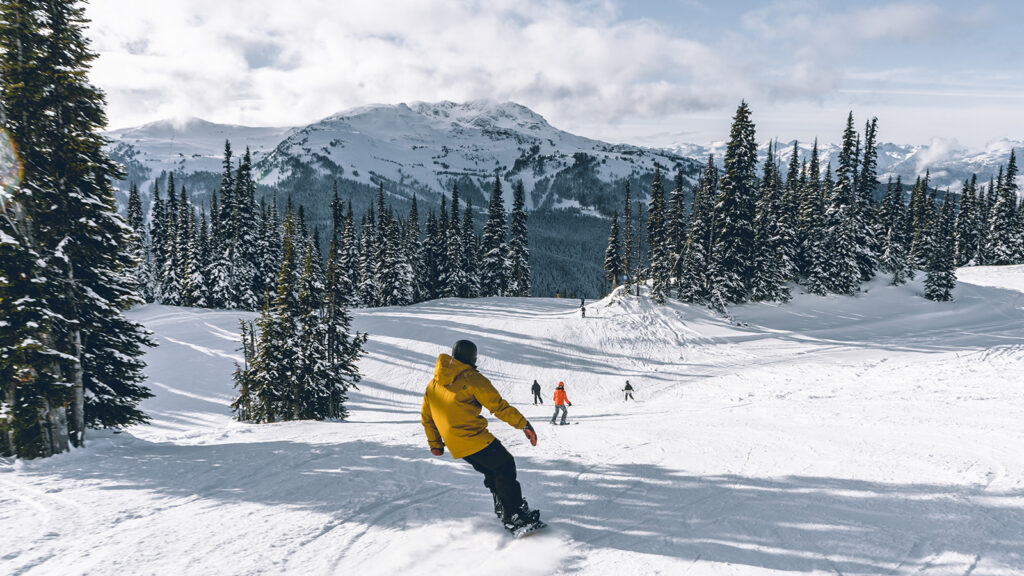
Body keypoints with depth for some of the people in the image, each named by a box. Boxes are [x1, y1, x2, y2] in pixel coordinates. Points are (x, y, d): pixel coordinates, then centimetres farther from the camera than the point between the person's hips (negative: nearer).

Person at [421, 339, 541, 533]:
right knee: (505, 466, 0)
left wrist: (435, 444, 32)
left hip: (455, 444, 8)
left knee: (492, 472, 21)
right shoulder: (472, 378, -6)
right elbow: (498, 405, -10)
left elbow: (426, 417, 22)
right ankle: (515, 517, -5)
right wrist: (524, 424, -7)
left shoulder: (433, 384, 16)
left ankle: (503, 509, 23)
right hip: (474, 438, -7)